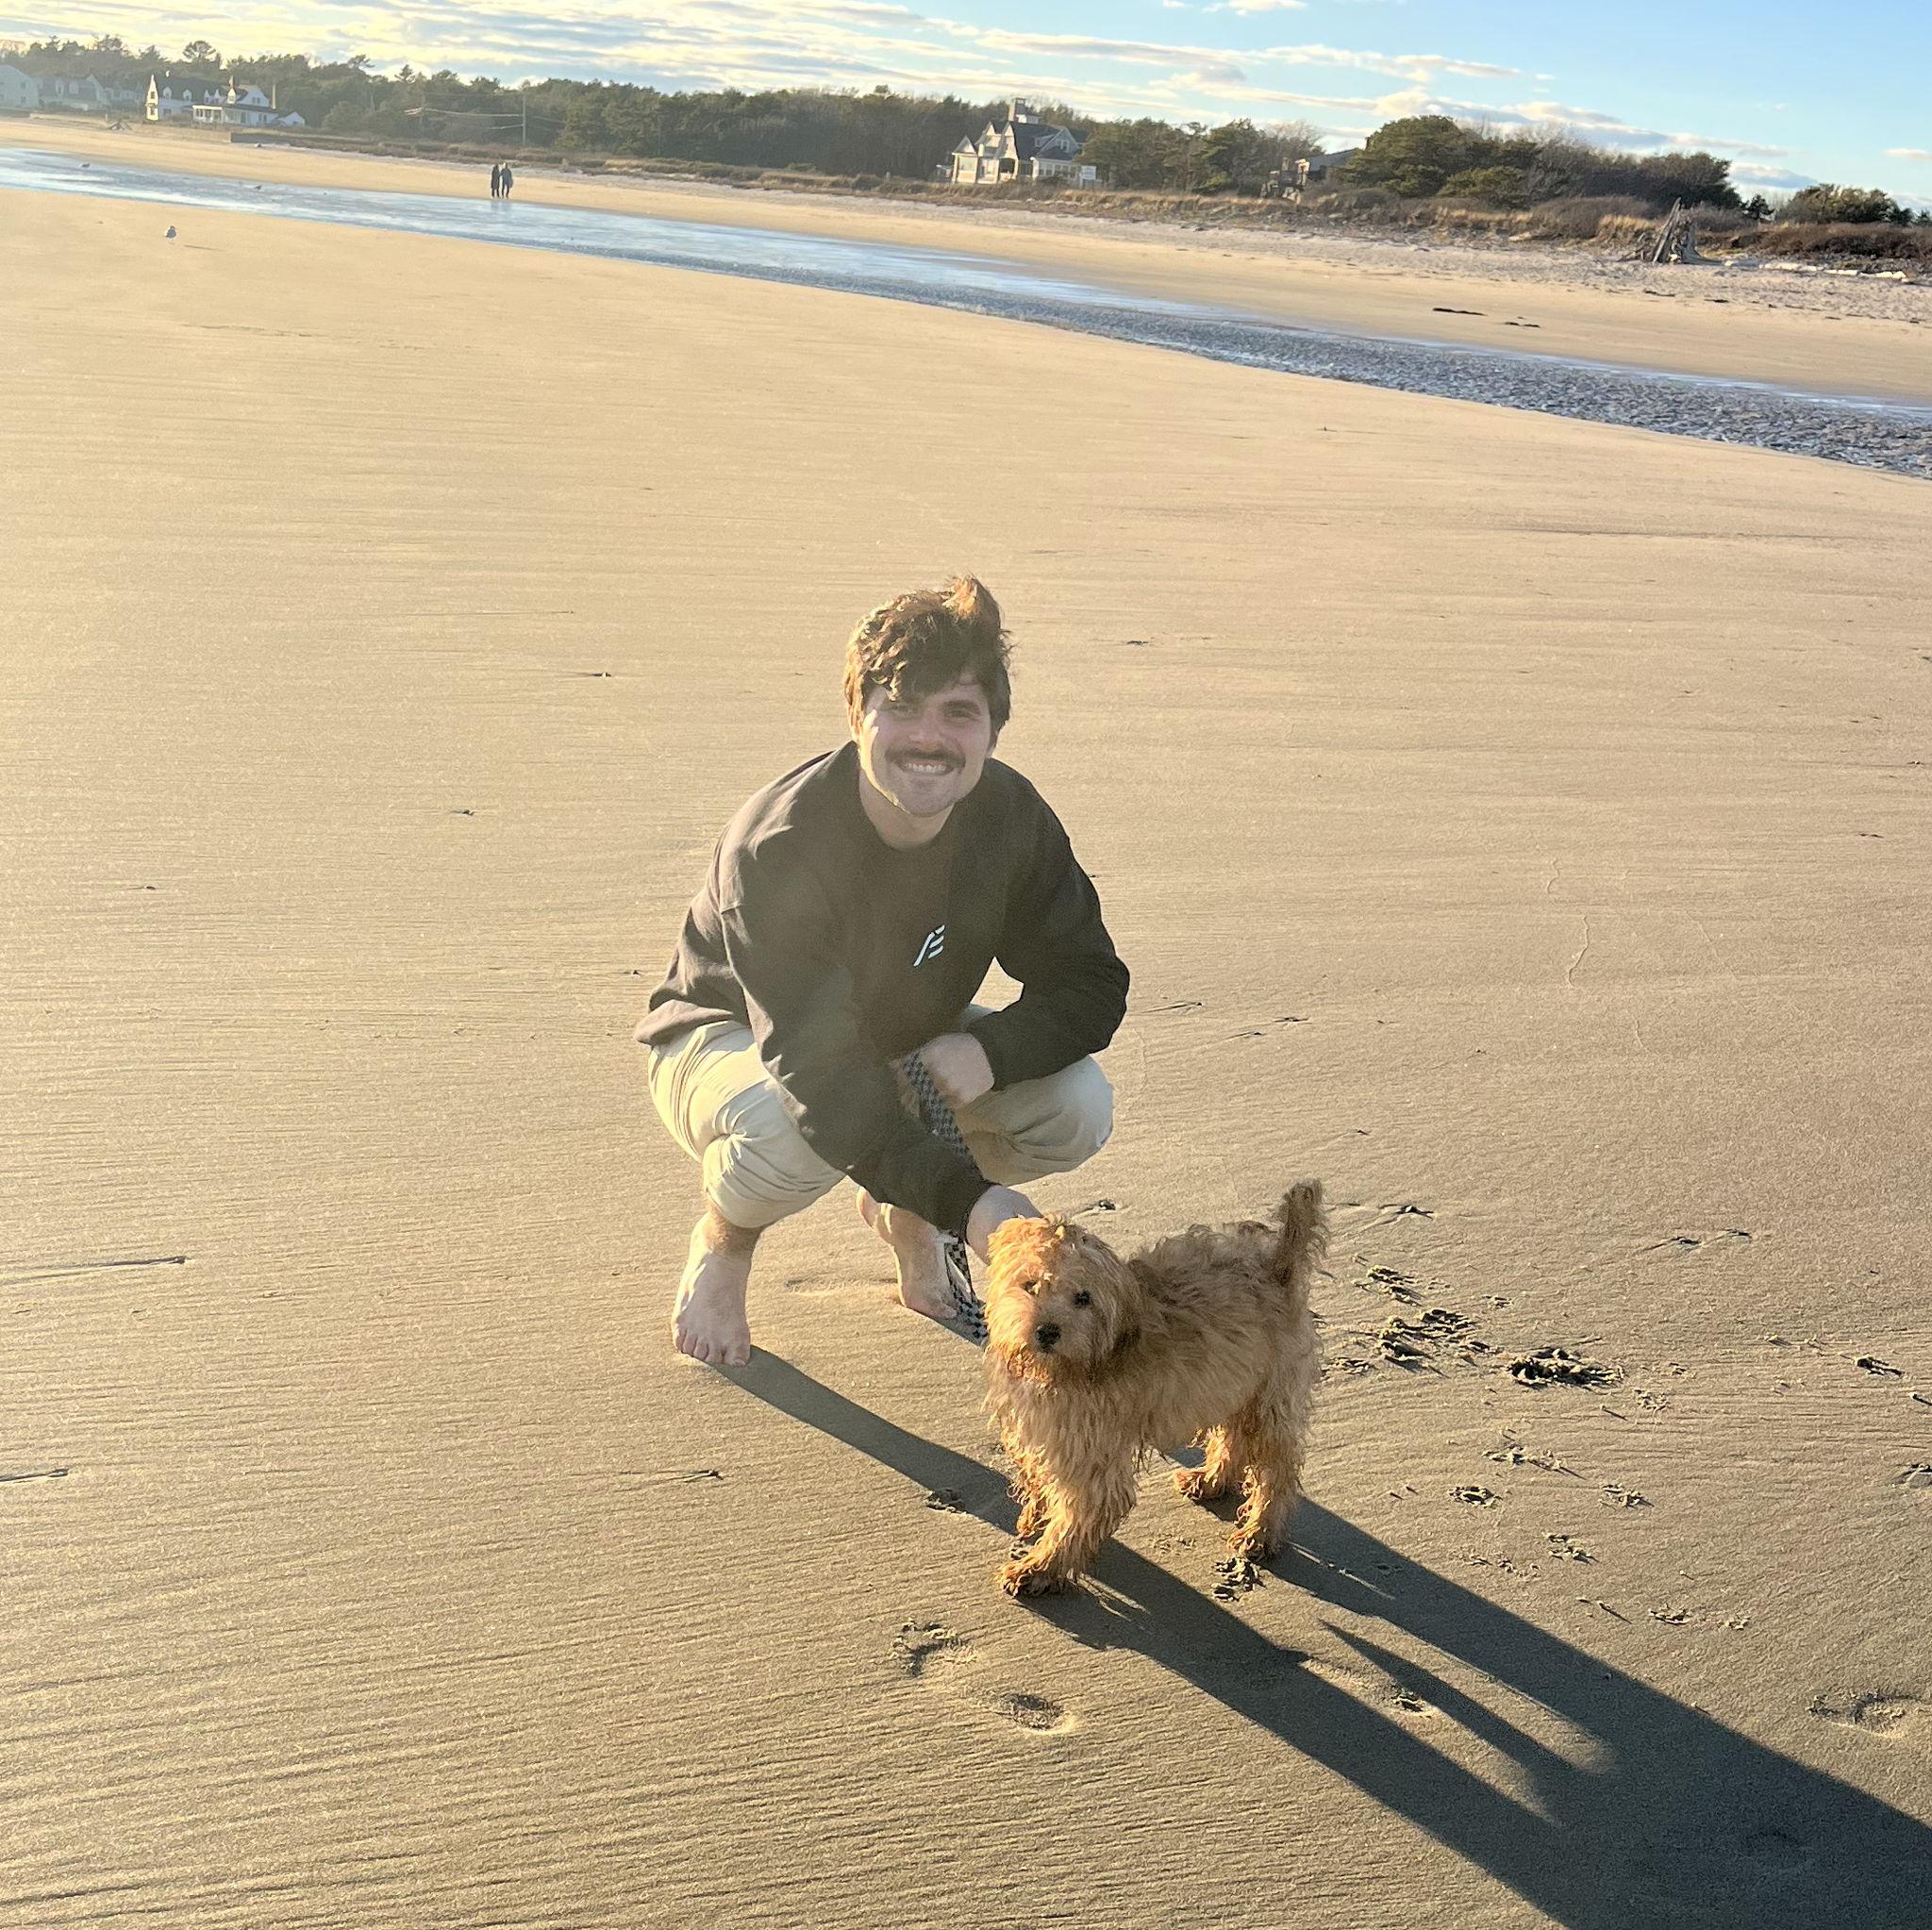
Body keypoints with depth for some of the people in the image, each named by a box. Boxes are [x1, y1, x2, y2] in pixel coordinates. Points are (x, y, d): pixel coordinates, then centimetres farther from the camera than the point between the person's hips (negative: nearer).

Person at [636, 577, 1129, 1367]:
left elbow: (1090, 986, -11)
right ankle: (723, 1239, -1)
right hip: (728, 1035, -5)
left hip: (904, 1038, 5)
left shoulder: (1011, 818, -19)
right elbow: (819, 1073, -42)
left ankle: (902, 1212, 11)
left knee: (1078, 1108, -20)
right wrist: (968, 1198, -53)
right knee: (790, 1133, -41)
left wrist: (990, 1051, -32)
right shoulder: (776, 848, -35)